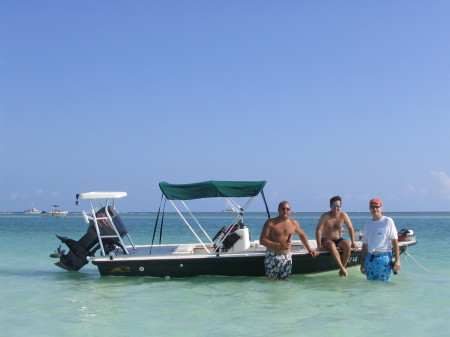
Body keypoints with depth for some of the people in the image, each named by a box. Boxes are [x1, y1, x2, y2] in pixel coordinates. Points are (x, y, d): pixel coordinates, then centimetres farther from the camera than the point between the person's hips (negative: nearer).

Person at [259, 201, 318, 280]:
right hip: (272, 257, -4)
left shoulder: (294, 223, 7)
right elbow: (262, 240, -11)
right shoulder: (270, 223, -7)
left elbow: (302, 235, 25)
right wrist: (279, 245, -20)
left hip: (287, 257, 4)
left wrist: (309, 249, 17)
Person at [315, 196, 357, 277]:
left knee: (347, 244, -28)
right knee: (331, 244, -38)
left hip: (338, 239, 3)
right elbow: (318, 230, -19)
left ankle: (342, 269, -24)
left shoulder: (343, 215, -4)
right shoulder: (325, 216, -14)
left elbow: (350, 229, 3)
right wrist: (319, 244, -27)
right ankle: (342, 267, -44)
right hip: (326, 239, -3)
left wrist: (353, 243, -3)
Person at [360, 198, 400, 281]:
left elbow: (395, 241, -5)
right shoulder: (367, 224, 14)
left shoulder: (388, 221, -1)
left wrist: (397, 259, -13)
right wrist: (362, 263, 14)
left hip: (383, 258, -5)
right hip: (369, 258, 5)